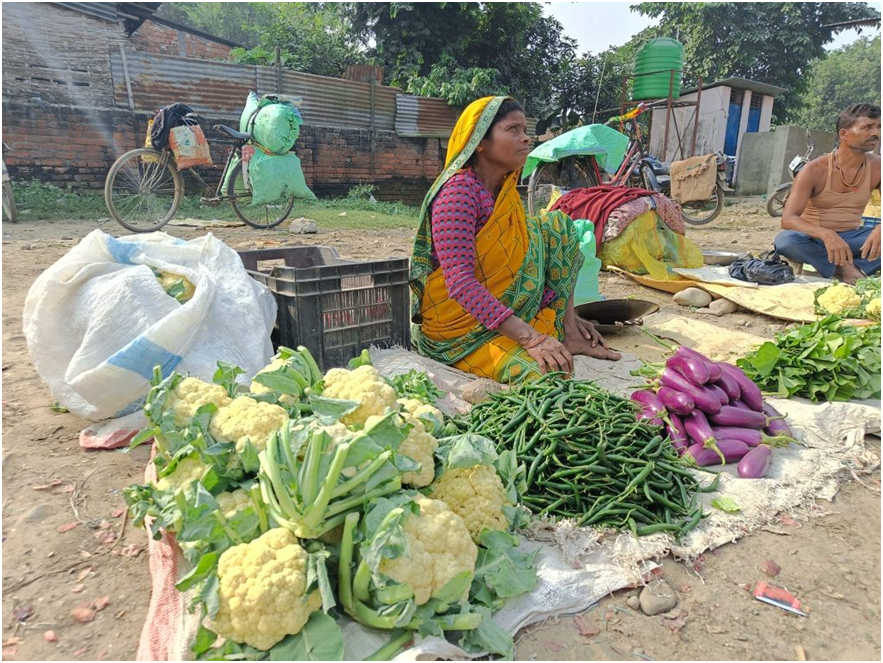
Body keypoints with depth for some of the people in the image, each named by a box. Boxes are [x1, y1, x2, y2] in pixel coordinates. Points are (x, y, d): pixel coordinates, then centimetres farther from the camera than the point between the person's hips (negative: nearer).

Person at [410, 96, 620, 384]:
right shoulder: (459, 191, -20)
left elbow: (517, 260, 15)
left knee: (557, 225, 2)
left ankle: (568, 333, -1)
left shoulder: (506, 190, 7)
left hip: (506, 309, 9)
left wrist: (564, 314, 11)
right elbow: (460, 282, -29)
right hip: (461, 324, -9)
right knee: (545, 375, -32)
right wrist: (531, 337, -34)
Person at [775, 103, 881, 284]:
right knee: (785, 240, -37)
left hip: (851, 238, 3)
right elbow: (787, 219, -24)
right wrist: (825, 234, -43)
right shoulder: (815, 170, -14)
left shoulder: (877, 167, -4)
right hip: (814, 238, -3)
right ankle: (845, 268, -24)